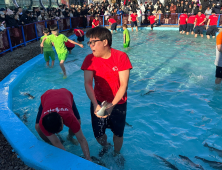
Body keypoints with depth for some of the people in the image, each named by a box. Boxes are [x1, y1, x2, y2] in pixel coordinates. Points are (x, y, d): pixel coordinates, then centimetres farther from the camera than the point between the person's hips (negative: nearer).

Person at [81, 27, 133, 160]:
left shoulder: (121, 57, -17)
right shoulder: (90, 59, -10)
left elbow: (124, 84, -19)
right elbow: (88, 83, -17)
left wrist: (112, 105, -27)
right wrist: (95, 105, -31)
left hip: (118, 103, -1)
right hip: (98, 102, 2)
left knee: (118, 133, 12)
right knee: (98, 135, 7)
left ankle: (117, 153, 45)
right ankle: (105, 147, 45)